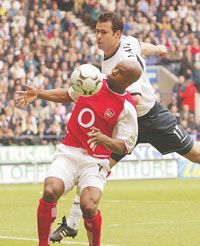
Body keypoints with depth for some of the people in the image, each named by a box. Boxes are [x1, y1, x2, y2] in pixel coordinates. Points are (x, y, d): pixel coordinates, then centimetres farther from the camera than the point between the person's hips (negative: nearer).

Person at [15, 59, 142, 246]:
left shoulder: (127, 109, -8)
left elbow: (125, 146, -7)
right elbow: (68, 95, 24)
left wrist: (103, 139, -26)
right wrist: (38, 94, 14)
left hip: (95, 162, -3)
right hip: (68, 153, 3)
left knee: (88, 206, -25)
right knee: (50, 191, -25)